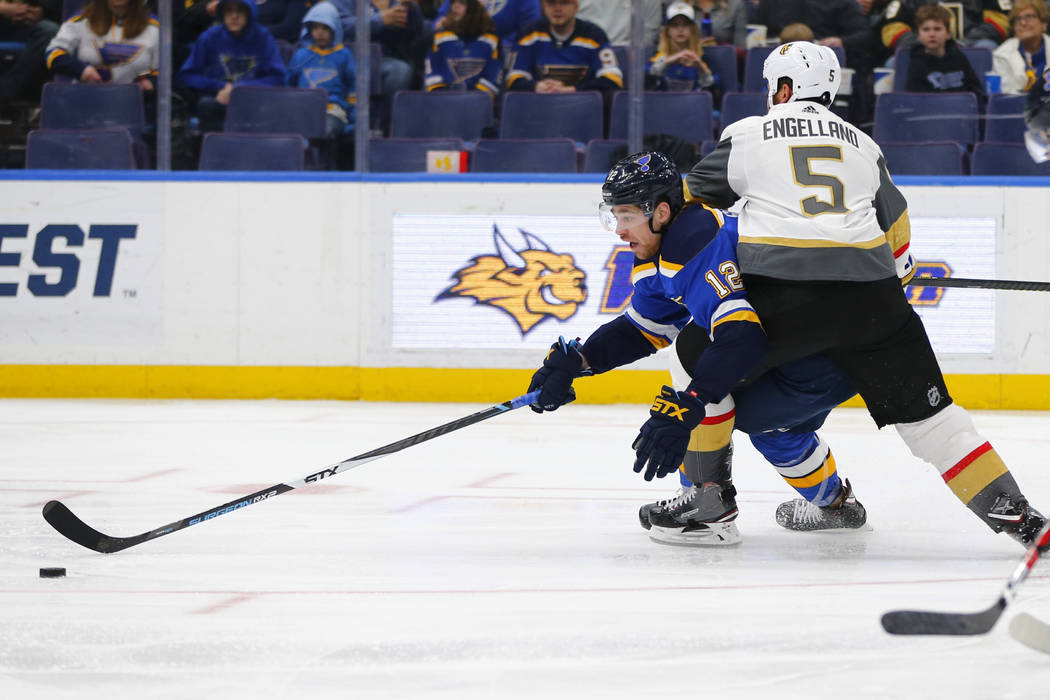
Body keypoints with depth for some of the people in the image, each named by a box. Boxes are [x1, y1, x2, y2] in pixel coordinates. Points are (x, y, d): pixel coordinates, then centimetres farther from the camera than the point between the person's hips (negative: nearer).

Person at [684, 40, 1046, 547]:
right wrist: (894, 278, 47)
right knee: (924, 406, 9)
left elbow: (691, 199, 22)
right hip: (867, 291, 3)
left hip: (780, 291, -3)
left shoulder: (747, 134, 12)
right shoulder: (861, 144, 23)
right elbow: (895, 227, 29)